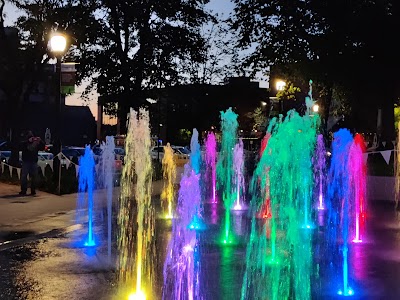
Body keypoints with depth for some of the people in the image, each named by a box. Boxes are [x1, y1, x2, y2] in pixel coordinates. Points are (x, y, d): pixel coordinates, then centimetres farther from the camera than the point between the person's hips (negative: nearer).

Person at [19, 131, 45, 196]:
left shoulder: (36, 143, 11)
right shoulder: (24, 143, 4)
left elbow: (42, 148, 2)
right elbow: (22, 146, -16)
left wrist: (40, 141, -14)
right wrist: (28, 141, -27)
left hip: (34, 162, 2)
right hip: (26, 162, -2)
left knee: (34, 177, 4)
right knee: (24, 176, -6)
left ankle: (33, 191, 11)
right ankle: (23, 190, -4)